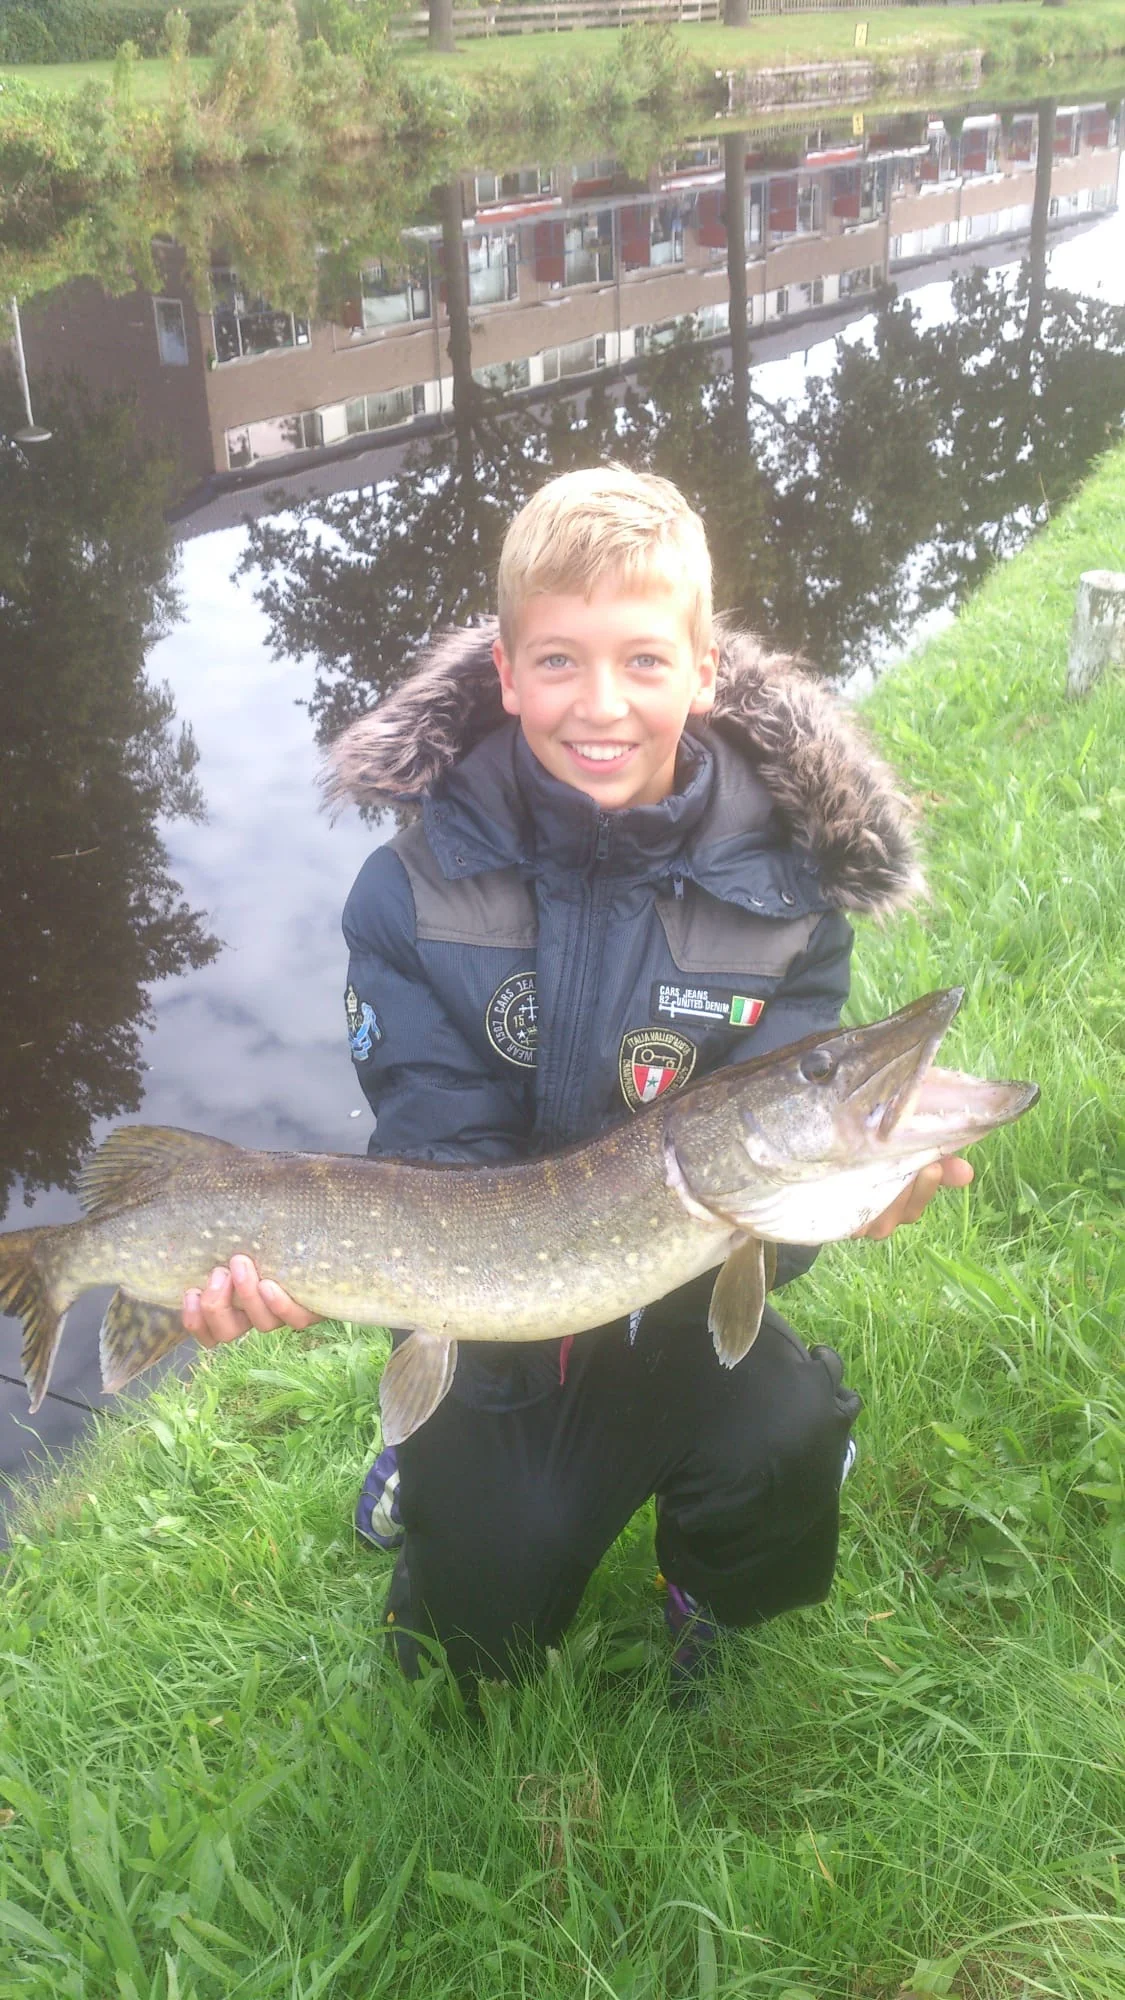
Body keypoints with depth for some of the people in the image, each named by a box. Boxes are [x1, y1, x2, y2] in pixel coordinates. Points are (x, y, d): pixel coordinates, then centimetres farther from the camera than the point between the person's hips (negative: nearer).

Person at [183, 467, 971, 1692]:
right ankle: (436, 1472, 30)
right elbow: (441, 1164, -17)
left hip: (685, 1318, 0)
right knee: (478, 1644, -6)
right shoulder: (414, 893, -15)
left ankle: (710, 1590, 9)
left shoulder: (784, 897, -14)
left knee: (782, 1447, -28)